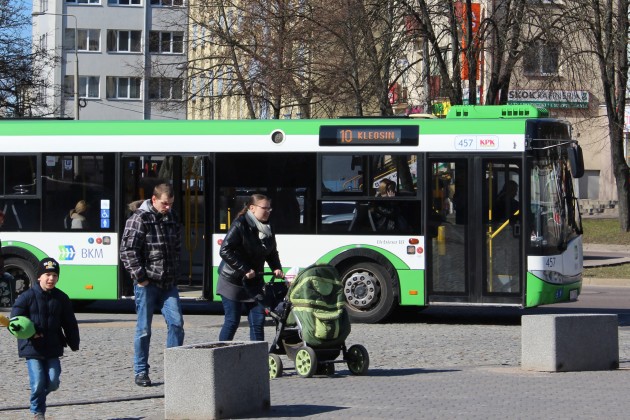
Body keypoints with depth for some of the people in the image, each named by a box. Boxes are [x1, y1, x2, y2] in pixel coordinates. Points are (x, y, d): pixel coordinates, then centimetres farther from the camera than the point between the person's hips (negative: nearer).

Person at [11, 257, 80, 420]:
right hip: (32, 348, -4)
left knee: (53, 382, 0)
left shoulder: (61, 298, 5)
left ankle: (39, 396, 32)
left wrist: (74, 343, 14)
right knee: (38, 382, -7)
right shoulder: (27, 297, -7)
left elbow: (69, 323, 13)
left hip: (53, 348, 4)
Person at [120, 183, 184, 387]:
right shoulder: (139, 219, -8)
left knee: (176, 322, -4)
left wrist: (175, 273, 13)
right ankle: (141, 372, 11)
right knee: (144, 329, 2)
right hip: (147, 283, -5)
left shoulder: (171, 218, 12)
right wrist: (139, 276, -14)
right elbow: (128, 251, -12)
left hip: (168, 283, 5)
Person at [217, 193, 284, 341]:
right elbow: (225, 251, -23)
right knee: (232, 321, -2)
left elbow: (272, 253, 17)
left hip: (254, 282, 6)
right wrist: (245, 270, -24)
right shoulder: (240, 225, -16)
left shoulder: (267, 229, 6)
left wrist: (276, 268, -3)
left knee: (258, 321, 0)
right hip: (233, 282, -6)